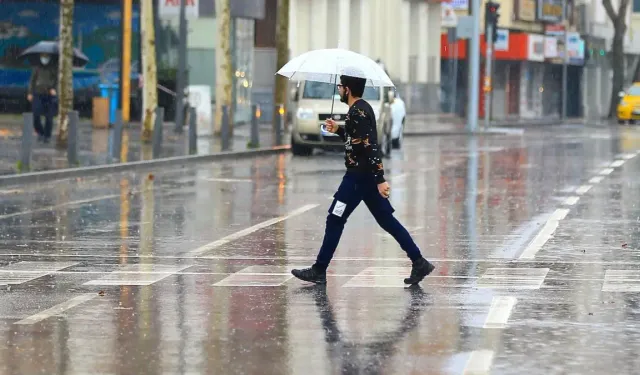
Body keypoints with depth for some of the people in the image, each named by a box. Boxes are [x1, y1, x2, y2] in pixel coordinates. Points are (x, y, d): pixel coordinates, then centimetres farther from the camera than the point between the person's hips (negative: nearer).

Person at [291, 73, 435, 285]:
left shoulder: (357, 112, -18)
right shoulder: (362, 108, 13)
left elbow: (370, 146, -24)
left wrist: (379, 179, -28)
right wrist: (338, 130, 19)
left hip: (359, 176, -10)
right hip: (368, 176, 10)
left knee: (335, 220, -2)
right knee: (387, 221, 10)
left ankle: (319, 271, 4)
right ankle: (419, 263, 7)